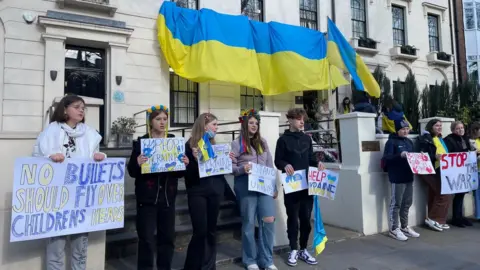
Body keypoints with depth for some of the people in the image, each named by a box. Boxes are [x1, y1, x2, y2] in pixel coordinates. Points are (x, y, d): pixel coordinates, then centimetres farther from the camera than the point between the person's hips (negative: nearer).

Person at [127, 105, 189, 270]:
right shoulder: (141, 142, -2)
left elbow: (180, 173, 10)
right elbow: (131, 171, -4)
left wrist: (185, 164, -11)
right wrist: (137, 163, -25)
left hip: (168, 197, 4)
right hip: (147, 197, -3)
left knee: (168, 237, 12)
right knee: (147, 239, -1)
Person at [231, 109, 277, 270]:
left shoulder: (262, 142, 16)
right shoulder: (236, 144, 2)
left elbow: (270, 166, 16)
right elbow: (231, 167, -2)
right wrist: (242, 169, -22)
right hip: (246, 186, -4)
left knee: (269, 220, -2)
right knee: (249, 222, 3)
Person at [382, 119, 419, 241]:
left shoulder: (409, 142, 16)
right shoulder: (391, 142, -7)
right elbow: (387, 158, -16)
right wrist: (400, 155, -28)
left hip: (409, 176, 8)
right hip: (397, 177, -7)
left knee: (407, 203, 13)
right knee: (396, 204, -3)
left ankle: (404, 227, 25)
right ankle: (394, 229, 4)